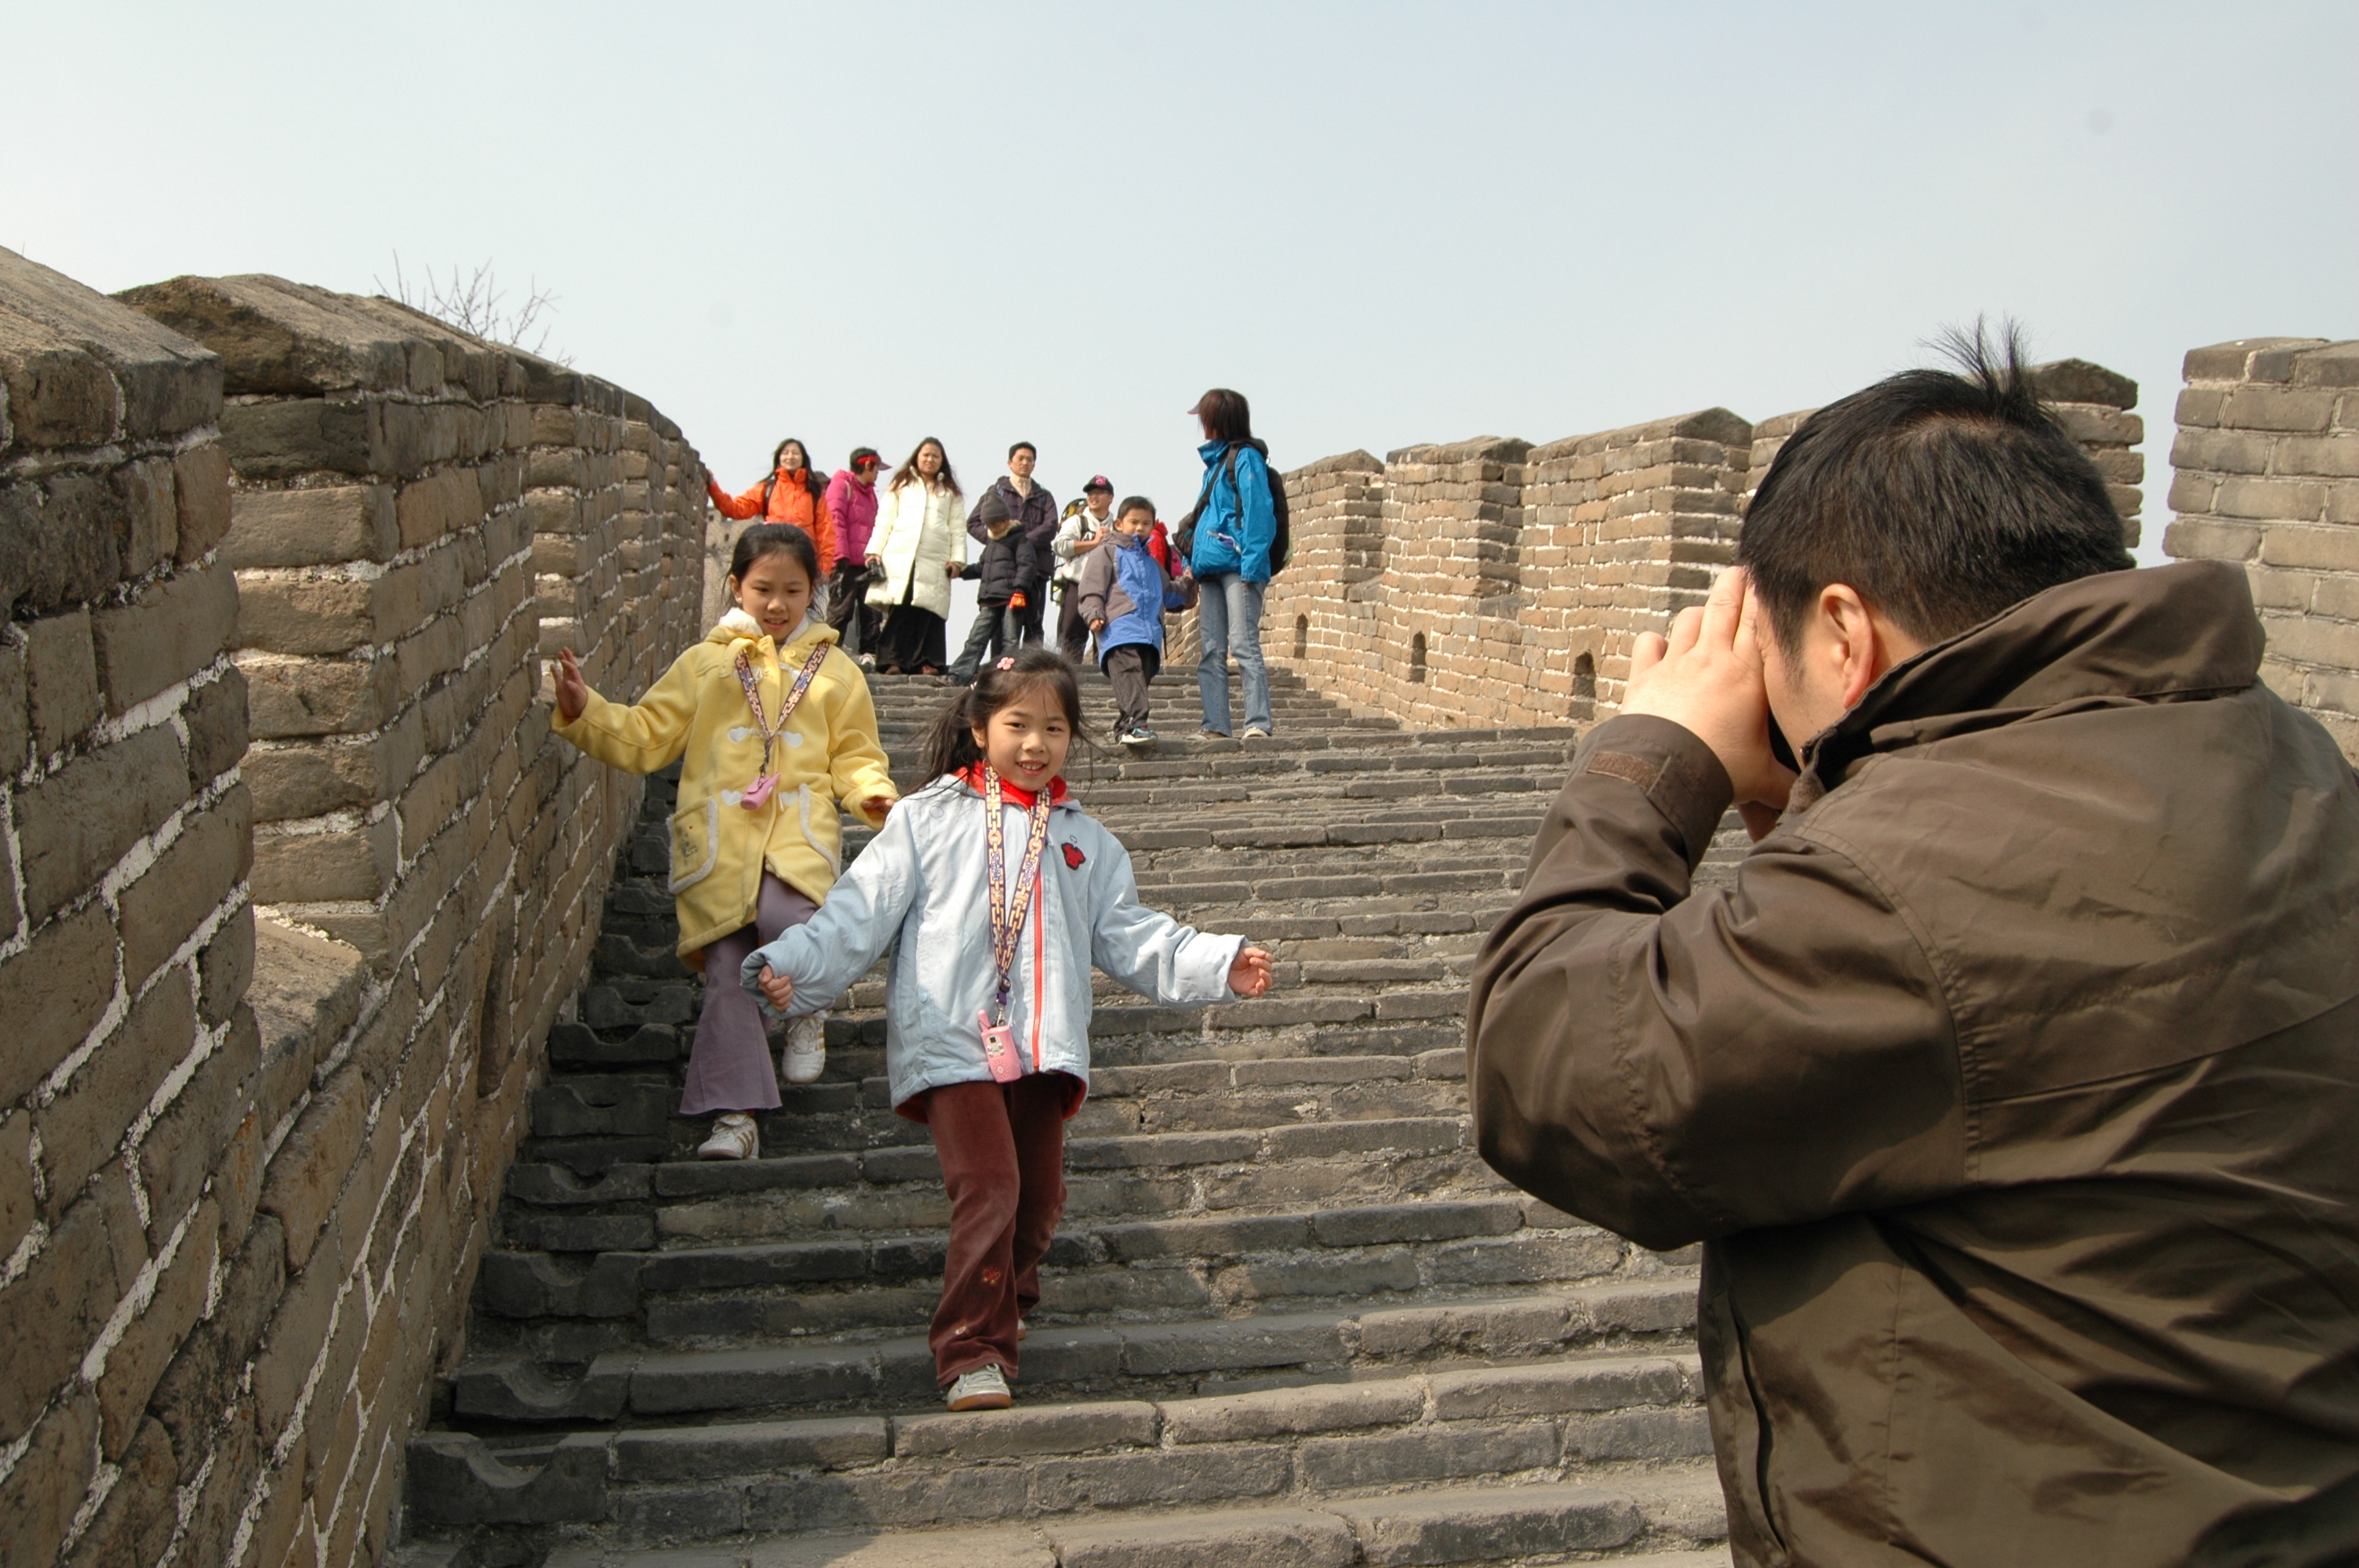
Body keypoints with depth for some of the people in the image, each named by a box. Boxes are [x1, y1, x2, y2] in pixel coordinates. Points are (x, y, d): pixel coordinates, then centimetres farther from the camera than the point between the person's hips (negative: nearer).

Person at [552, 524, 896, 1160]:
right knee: (727, 974, -3)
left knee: (785, 920, -31)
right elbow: (644, 737, 13)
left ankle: (807, 1011, 1)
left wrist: (875, 793, -6)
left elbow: (854, 756, 15)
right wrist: (584, 712, -2)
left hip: (798, 833, -1)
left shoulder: (834, 672, 16)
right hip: (718, 838, 1)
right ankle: (734, 1116, 5)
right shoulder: (704, 664, 15)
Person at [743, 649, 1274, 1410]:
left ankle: (1001, 1308, 39)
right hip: (953, 1040, -4)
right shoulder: (928, 819, 2)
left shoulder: (1084, 840, 14)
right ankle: (973, 1354, -4)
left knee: (1039, 1196, 13)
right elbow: (861, 913, -3)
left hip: (1043, 1047, 5)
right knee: (988, 1189, -16)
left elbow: (1132, 936, 14)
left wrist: (1219, 964, 3)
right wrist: (792, 966, -17)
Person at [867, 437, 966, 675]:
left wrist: (958, 558, 1)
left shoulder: (950, 492, 21)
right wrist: (874, 551, 1)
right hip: (899, 559, -1)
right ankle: (892, 661, -10)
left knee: (930, 613, -8)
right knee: (897, 611, -10)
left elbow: (957, 529, 14)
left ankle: (928, 662, -7)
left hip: (935, 563, 1)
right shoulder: (900, 485, 18)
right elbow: (884, 522, 12)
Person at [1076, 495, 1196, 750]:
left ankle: (1125, 729, 8)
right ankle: (1135, 724, -35)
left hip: (1149, 634, 7)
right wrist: (1094, 614, -12)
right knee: (1129, 674, -23)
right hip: (1119, 631, -7)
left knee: (1141, 679, 2)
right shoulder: (1109, 554, 14)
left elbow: (1169, 595, 41)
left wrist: (1187, 584, 23)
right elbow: (1091, 588, 3)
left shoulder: (1153, 563, 33)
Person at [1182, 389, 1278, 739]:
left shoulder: (1246, 457, -4)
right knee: (1210, 651, 5)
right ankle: (1215, 726, 7)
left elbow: (1258, 512, -12)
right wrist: (1192, 560, 17)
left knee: (1244, 645, -12)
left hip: (1238, 567, -9)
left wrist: (1251, 564, -19)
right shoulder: (1215, 460, 22)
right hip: (1212, 568, 9)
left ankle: (1258, 724, -13)